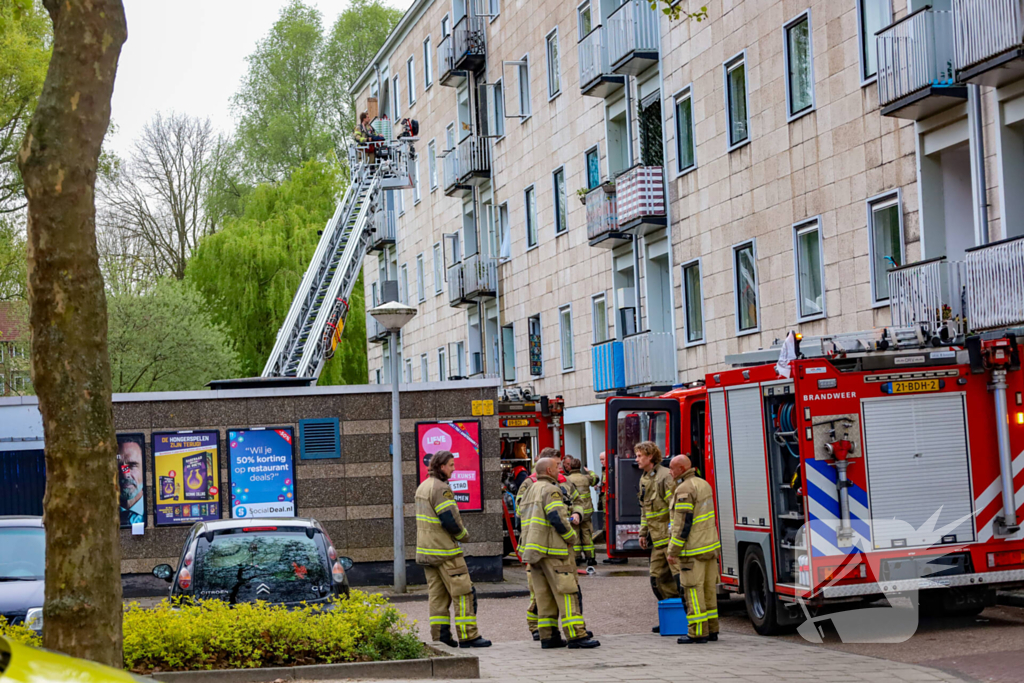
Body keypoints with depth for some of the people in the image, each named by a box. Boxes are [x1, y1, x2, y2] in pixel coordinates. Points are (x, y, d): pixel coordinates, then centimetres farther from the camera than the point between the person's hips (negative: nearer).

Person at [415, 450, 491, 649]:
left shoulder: (423, 487, 14)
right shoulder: (441, 489, -17)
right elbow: (450, 520, -22)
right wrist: (463, 535, -3)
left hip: (426, 550, 9)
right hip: (445, 550, -9)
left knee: (437, 593, 11)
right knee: (463, 592, -5)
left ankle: (440, 636, 11)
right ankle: (467, 636, -6)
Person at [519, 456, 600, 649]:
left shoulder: (531, 491, 20)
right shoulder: (551, 491, -10)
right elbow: (558, 520, -19)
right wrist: (572, 537, -4)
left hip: (532, 550, 9)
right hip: (552, 550, -9)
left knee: (544, 595, 10)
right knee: (567, 592, -8)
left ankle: (548, 636, 10)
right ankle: (576, 636, -11)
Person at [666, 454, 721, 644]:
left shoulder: (684, 490, -16)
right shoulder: (703, 484, 13)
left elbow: (683, 524, -20)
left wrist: (673, 551, -15)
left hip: (693, 550, -9)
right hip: (710, 546, 9)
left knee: (693, 589, -5)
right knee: (709, 588, 12)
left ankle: (697, 632, -4)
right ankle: (712, 629, 16)